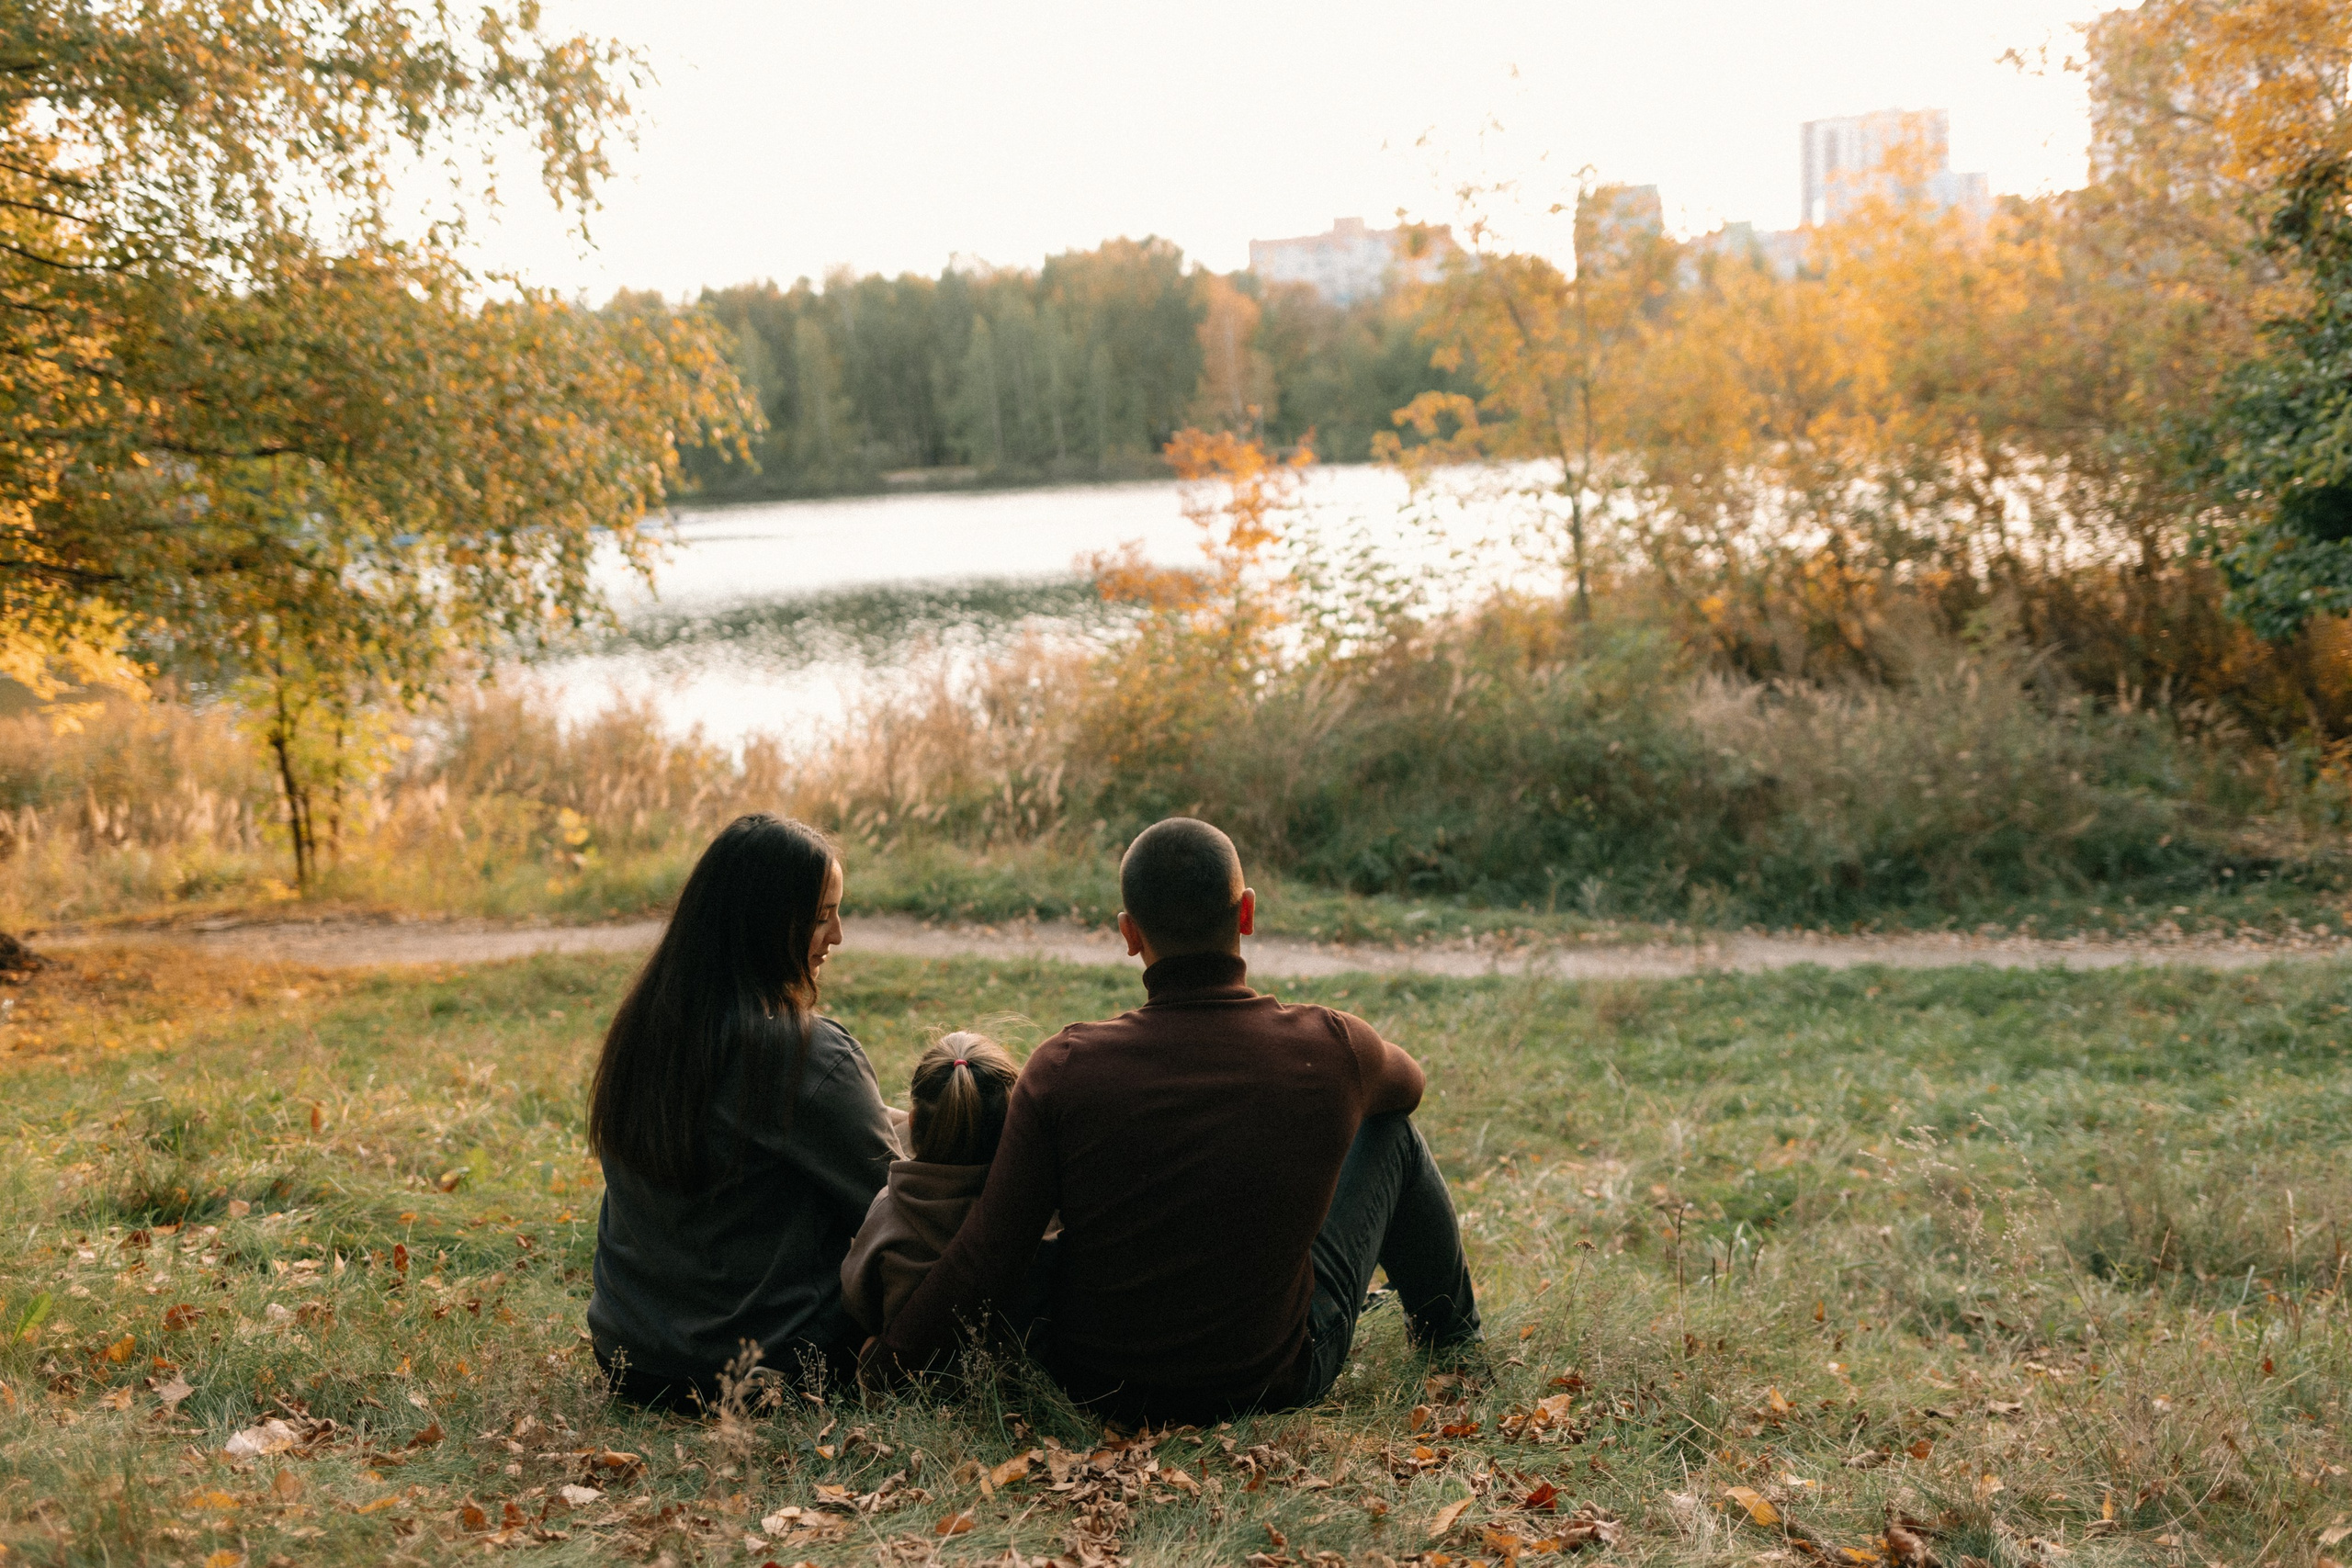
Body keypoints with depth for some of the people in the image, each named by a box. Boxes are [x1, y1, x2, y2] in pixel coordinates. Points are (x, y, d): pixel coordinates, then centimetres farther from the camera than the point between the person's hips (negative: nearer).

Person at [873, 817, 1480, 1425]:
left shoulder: (1065, 1071, -19)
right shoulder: (1330, 1050, -16)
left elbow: (987, 1256, -17)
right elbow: (1406, 1083, 10)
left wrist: (884, 1362, -4)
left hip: (1093, 1388, 1)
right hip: (1272, 1385, -1)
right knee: (1389, 1130, 17)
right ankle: (1449, 1333, 44)